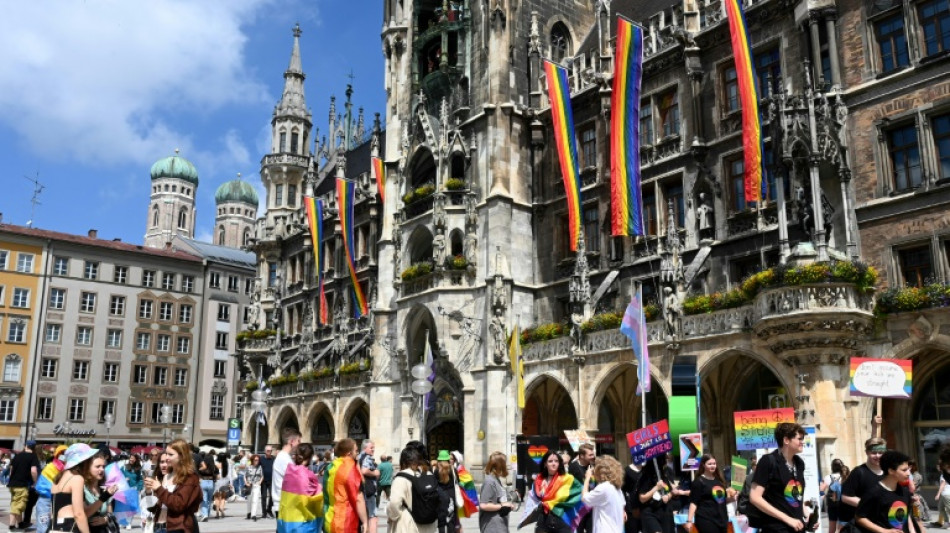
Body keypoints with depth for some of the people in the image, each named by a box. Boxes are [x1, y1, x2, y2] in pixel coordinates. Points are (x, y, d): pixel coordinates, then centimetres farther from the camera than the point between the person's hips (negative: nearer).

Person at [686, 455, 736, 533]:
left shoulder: (719, 480, 15)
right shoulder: (699, 482, -6)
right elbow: (693, 502, -11)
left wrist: (731, 497, 3)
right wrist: (689, 520, -19)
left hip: (721, 519, 7)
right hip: (706, 520, -7)